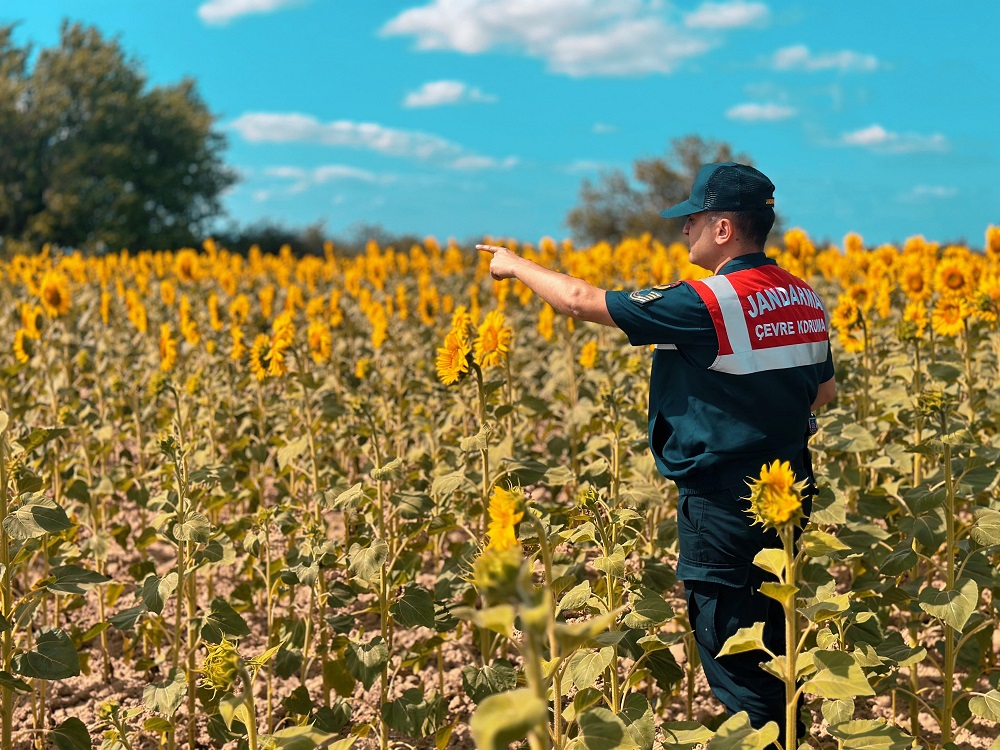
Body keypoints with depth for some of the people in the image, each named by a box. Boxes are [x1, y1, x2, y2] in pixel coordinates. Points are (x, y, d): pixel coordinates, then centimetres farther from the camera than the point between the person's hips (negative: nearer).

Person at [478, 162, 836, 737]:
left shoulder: (706, 304, -21)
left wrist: (516, 266, 0)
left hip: (724, 505, -8)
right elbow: (825, 392, 16)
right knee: (774, 651, 21)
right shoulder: (806, 299, 4)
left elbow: (583, 301, -15)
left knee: (735, 664, 3)